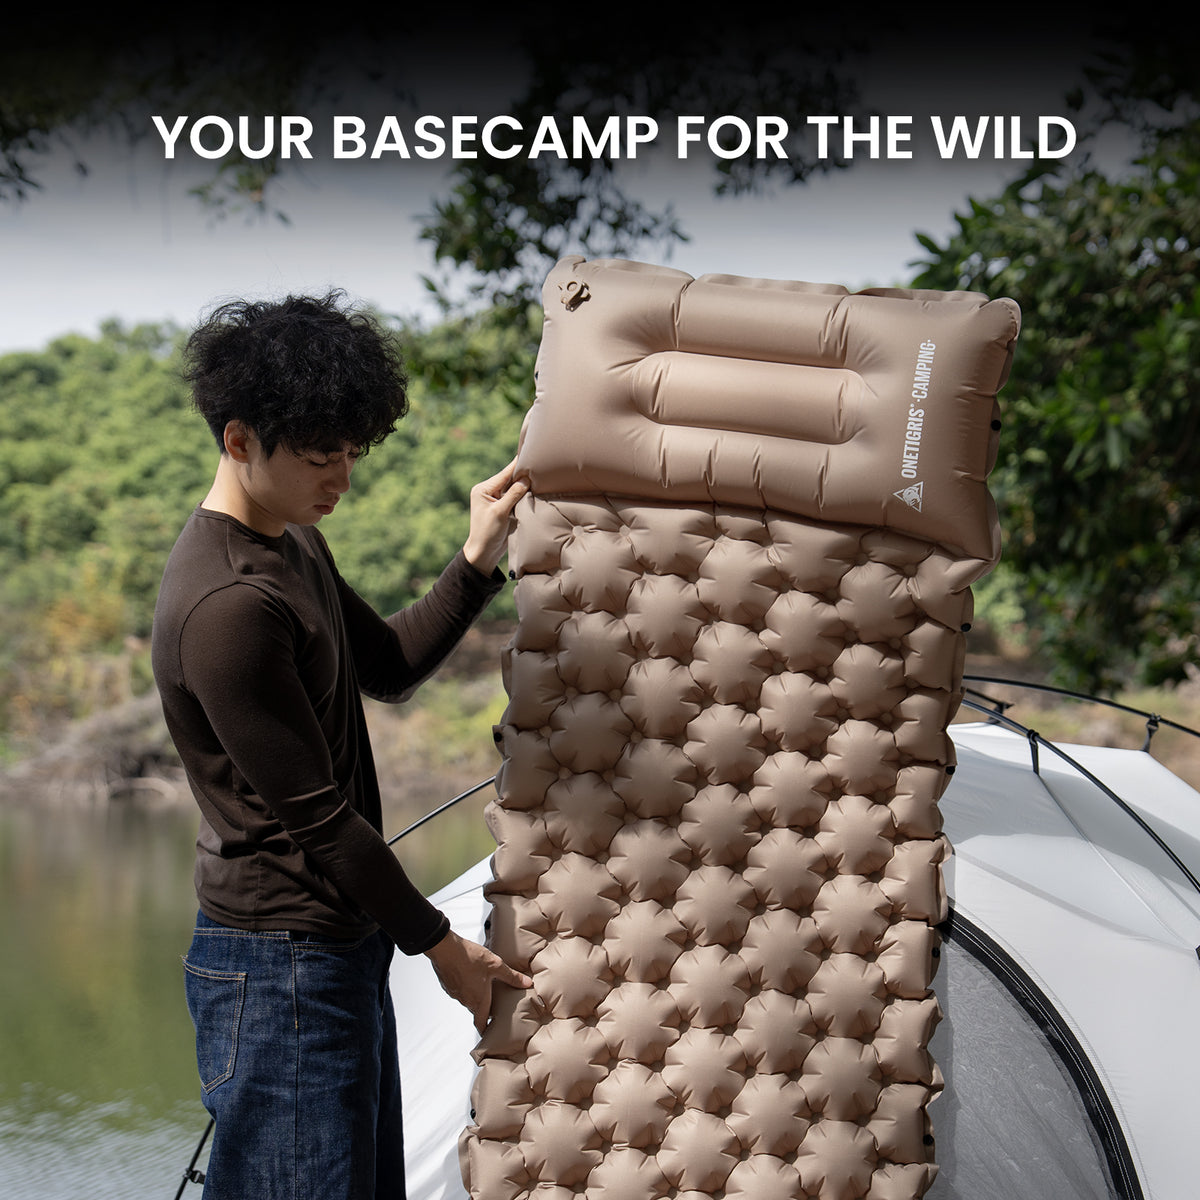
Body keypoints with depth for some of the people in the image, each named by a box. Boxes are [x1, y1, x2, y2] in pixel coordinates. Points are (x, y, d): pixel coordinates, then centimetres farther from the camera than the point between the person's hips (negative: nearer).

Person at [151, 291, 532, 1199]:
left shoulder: (294, 544, 10)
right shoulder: (227, 605, -23)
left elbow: (387, 667, 23)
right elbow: (315, 815, -19)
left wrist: (477, 565, 8)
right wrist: (438, 942, -10)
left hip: (342, 948, 10)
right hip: (279, 968, -10)